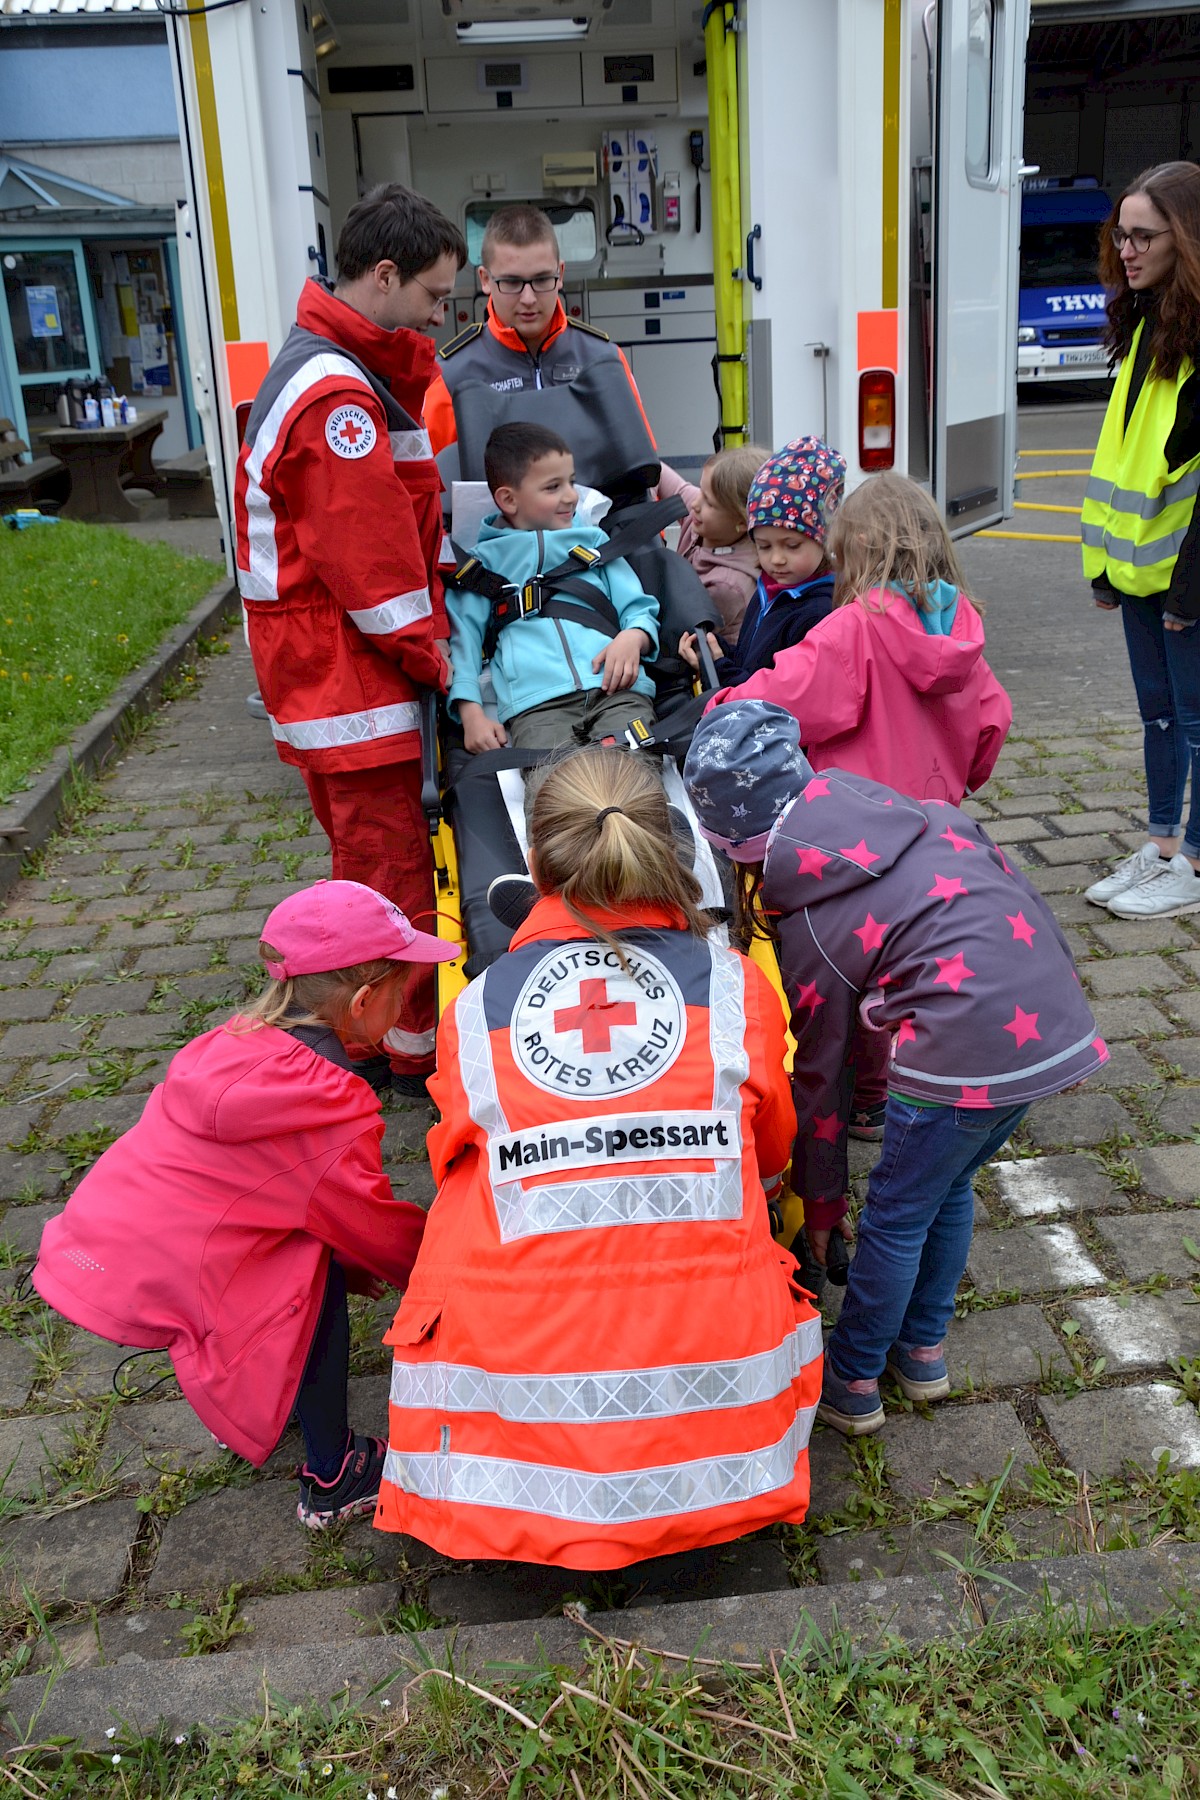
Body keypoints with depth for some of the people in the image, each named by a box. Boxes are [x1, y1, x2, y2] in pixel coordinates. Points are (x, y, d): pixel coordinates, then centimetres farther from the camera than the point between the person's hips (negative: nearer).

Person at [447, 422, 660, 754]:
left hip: (616, 690, 2)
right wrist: (471, 713, -5)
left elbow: (639, 611, 24)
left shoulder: (594, 541, 30)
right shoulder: (485, 561, 22)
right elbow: (462, 637, 13)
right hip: (536, 705, -2)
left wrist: (633, 638, -2)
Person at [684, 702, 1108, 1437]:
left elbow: (822, 1077, 8)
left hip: (969, 1052, -7)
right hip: (1059, 1019, 7)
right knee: (949, 1186, 27)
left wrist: (821, 1204, 20)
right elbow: (1007, 877, 13)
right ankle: (924, 1350, 45)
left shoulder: (810, 929, -1)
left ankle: (852, 1383, 33)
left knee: (895, 1218, 15)